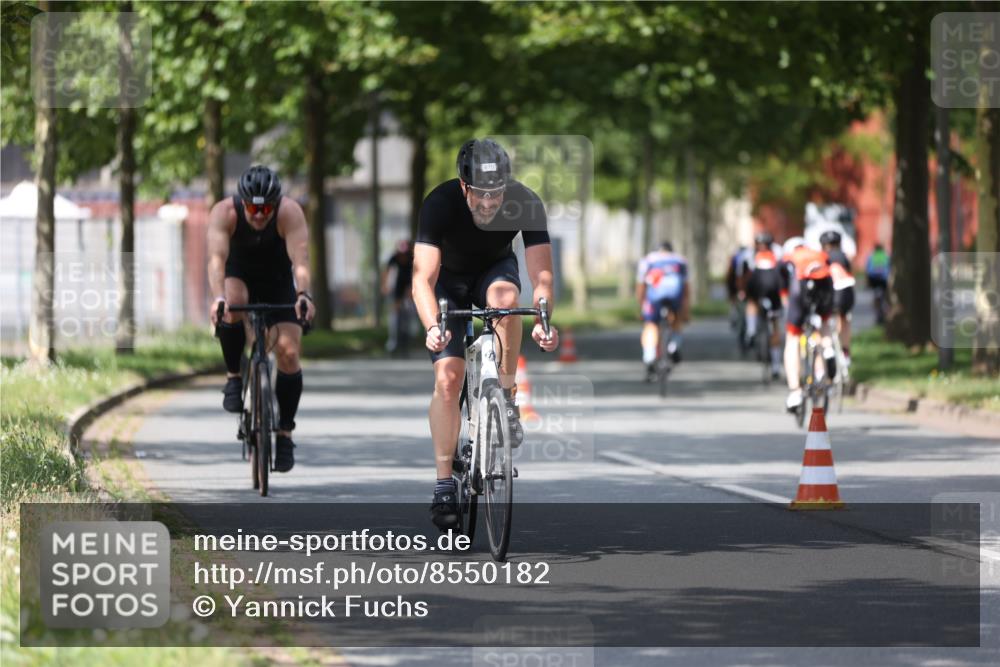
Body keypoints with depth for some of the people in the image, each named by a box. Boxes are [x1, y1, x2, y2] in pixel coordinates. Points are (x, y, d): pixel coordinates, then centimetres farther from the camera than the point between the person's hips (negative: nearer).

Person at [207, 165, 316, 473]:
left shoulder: (290, 212, -29)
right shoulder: (224, 213, -28)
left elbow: (300, 259, -39)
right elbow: (217, 258, -40)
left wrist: (303, 294, -58)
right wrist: (218, 297, -58)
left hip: (278, 283, 1)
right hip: (239, 277, 0)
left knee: (288, 353, -15)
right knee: (232, 304, -37)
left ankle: (285, 433, -1)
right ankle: (234, 377, -16)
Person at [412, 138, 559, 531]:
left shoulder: (525, 203, -30)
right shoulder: (440, 203, -34)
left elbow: (541, 273, -32)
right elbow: (423, 278, -40)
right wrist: (432, 327, -57)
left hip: (495, 270, 1)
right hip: (450, 280, -1)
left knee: (505, 296, -37)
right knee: (447, 378, -14)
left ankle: (507, 399, -20)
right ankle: (444, 484, -7)